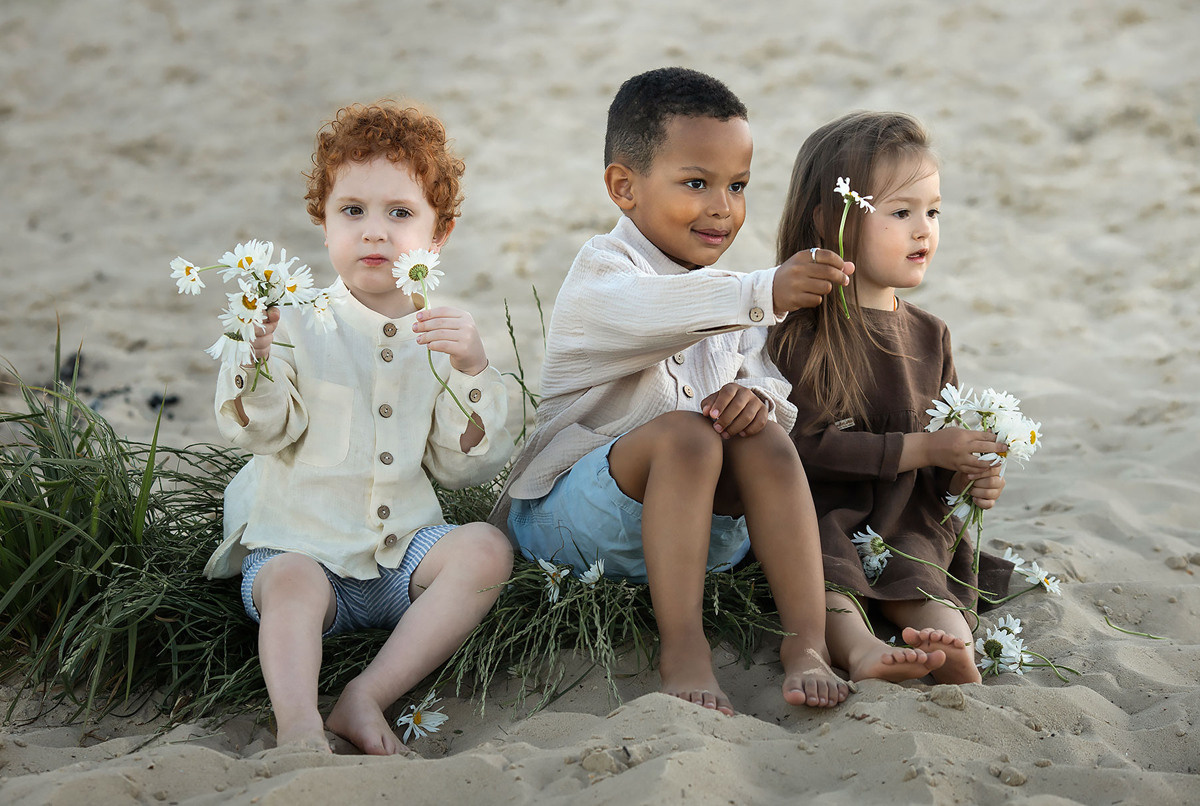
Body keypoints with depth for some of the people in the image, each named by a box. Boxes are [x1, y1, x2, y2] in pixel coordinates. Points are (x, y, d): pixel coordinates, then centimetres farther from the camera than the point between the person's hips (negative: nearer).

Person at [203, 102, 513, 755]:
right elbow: (258, 432, -8)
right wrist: (254, 358, -27)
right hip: (300, 542, -3)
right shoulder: (298, 322, -1)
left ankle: (367, 698, -27)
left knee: (486, 549, -22)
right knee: (289, 580, -34)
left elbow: (464, 467, 3)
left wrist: (471, 371, -11)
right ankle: (298, 724, -49)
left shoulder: (444, 334, 7)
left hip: (405, 547, 3)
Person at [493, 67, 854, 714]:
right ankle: (682, 648, -36)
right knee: (683, 431, -32)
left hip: (702, 529, 6)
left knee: (764, 437, -22)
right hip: (568, 514, -5)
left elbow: (772, 388, 5)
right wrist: (765, 293, -49)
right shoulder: (601, 271, -8)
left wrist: (757, 400, -21)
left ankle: (807, 641, -29)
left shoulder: (731, 299, 17)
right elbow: (648, 314, -33)